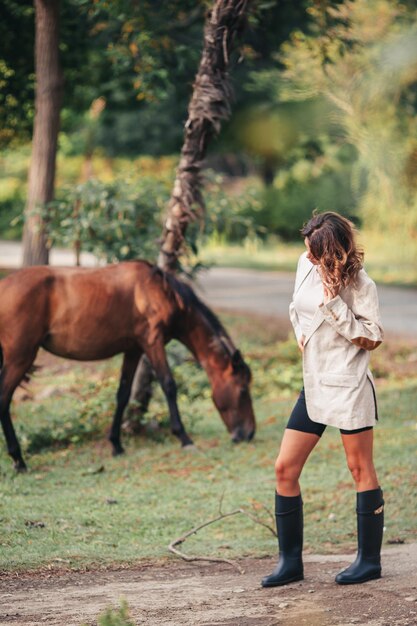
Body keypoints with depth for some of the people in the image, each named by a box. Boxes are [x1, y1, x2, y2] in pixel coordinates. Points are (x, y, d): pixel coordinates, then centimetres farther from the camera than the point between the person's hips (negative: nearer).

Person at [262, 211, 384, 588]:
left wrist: (335, 306, -19)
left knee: (361, 470, 2)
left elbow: (372, 339, -11)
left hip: (349, 387, -7)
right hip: (314, 385, 7)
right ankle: (290, 562, 9)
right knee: (285, 469, 2)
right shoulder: (306, 266, 6)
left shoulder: (360, 285, -12)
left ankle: (370, 560, 11)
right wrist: (301, 335, 7)